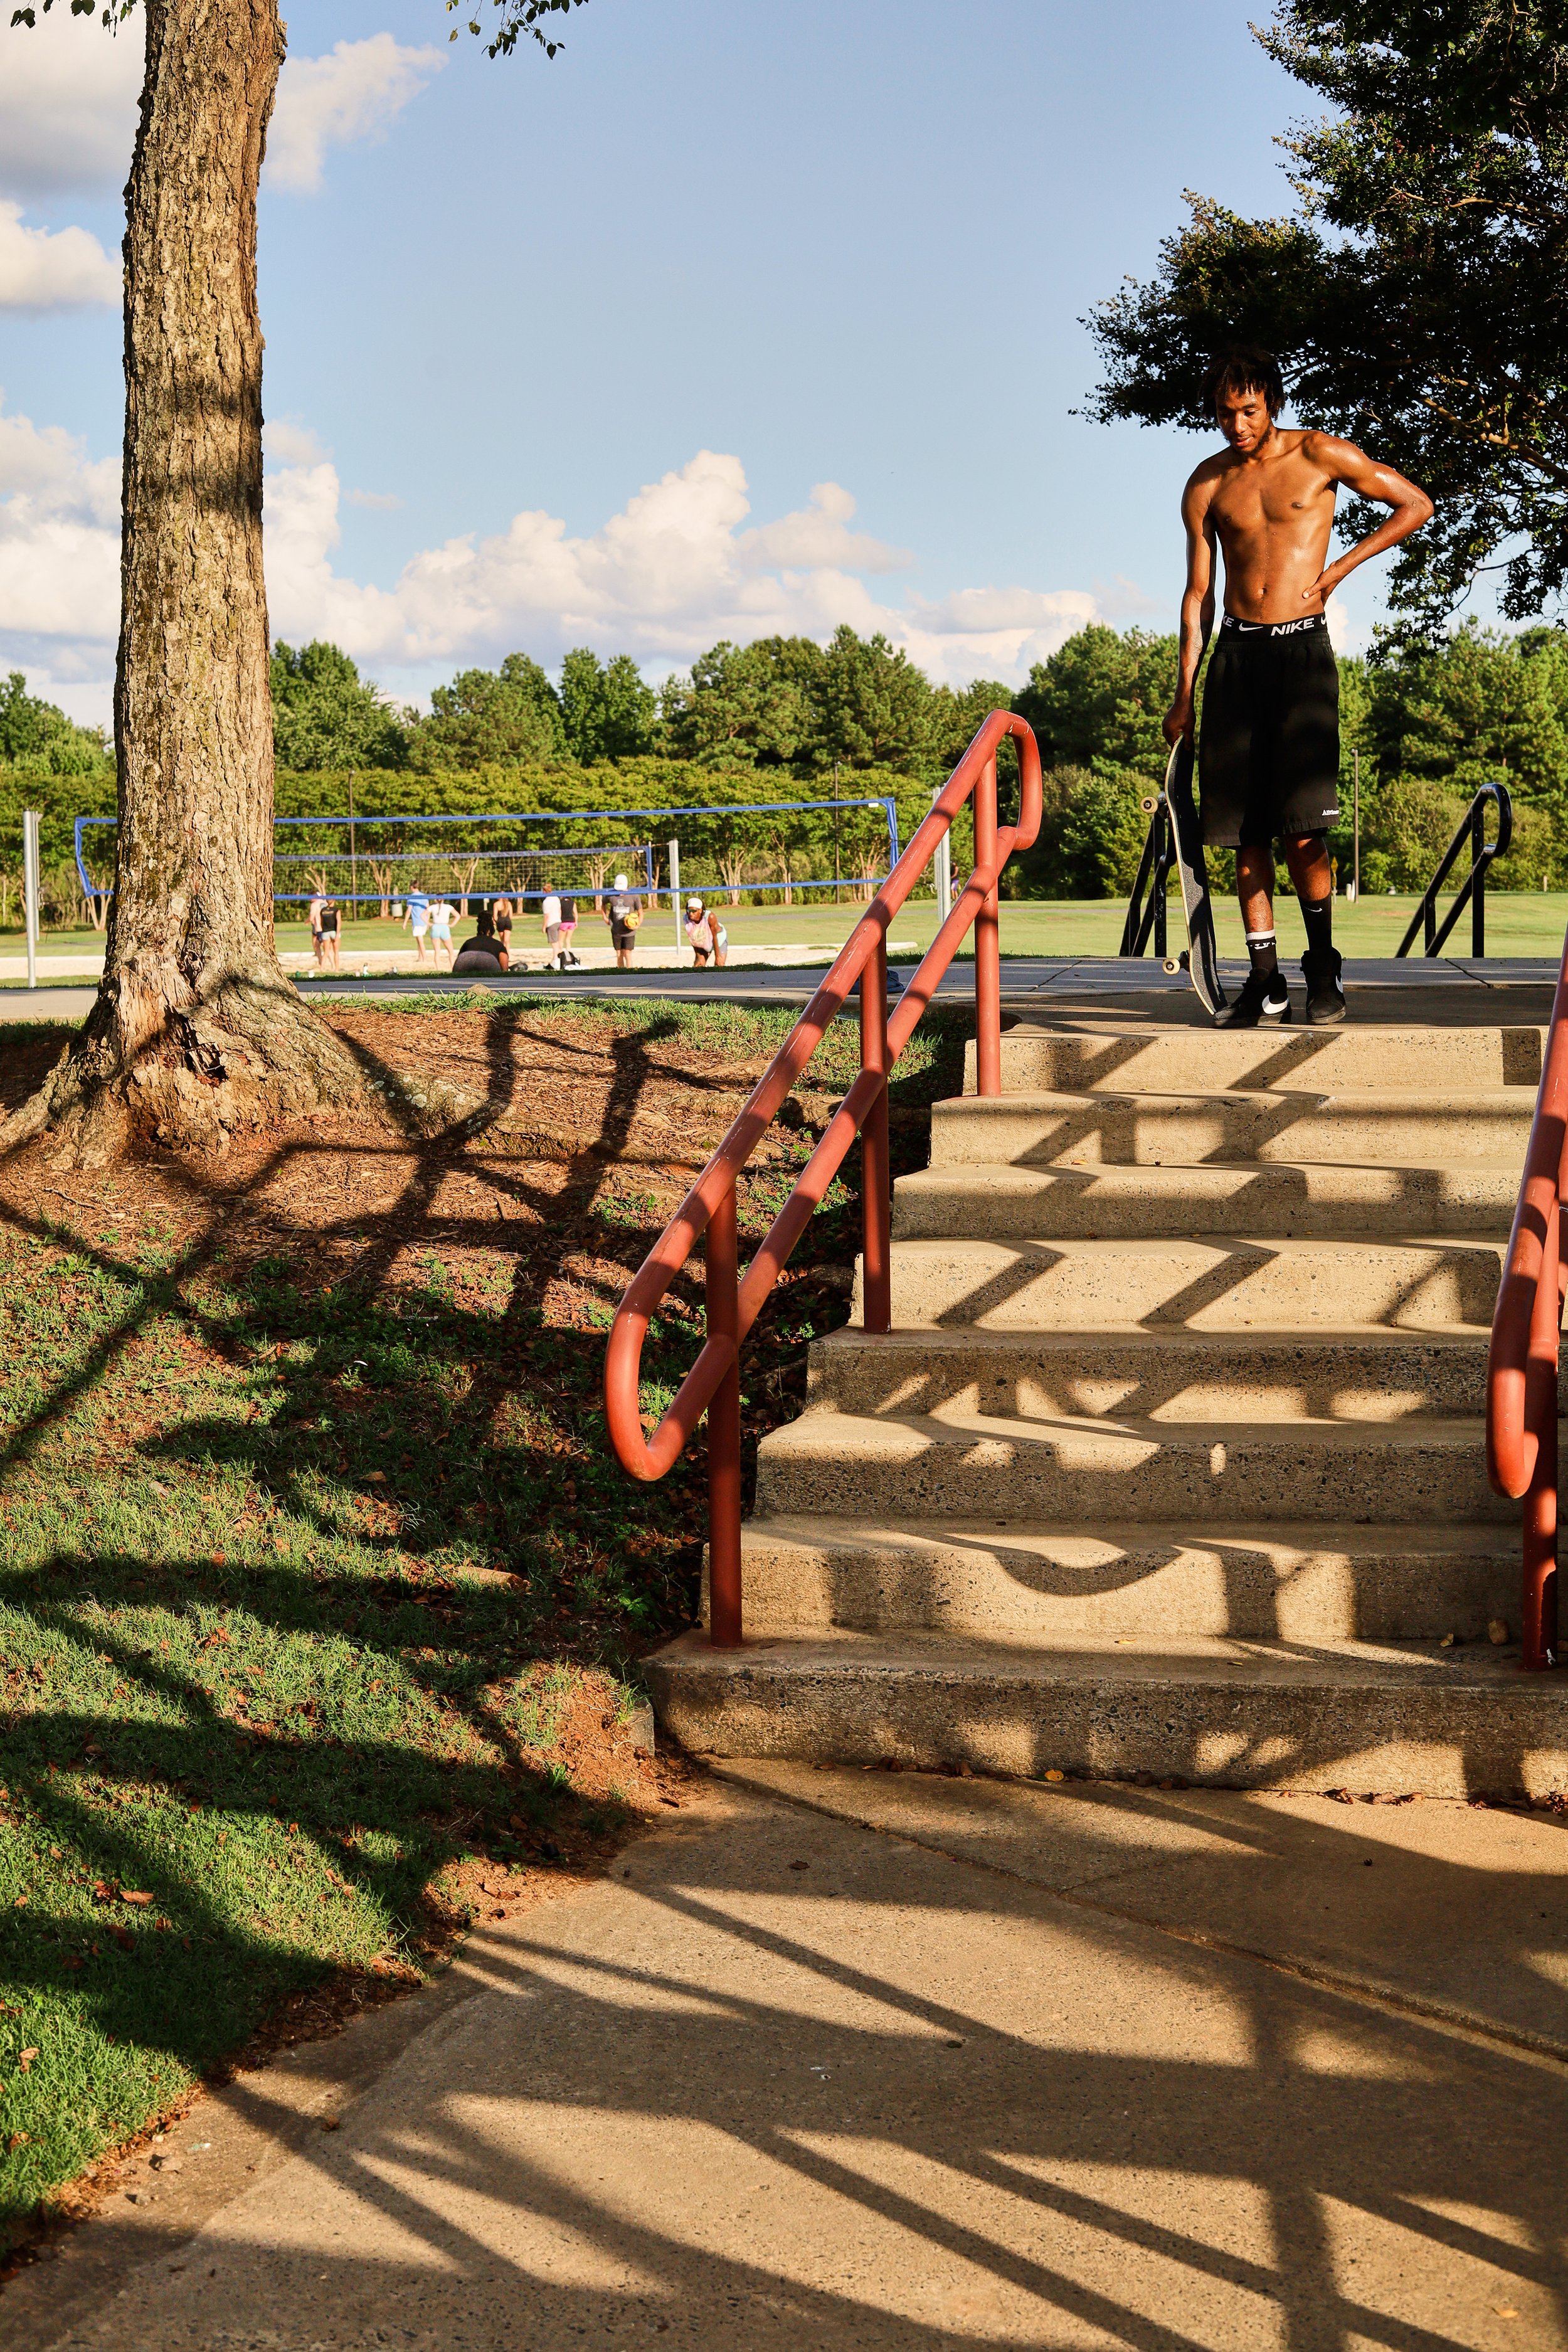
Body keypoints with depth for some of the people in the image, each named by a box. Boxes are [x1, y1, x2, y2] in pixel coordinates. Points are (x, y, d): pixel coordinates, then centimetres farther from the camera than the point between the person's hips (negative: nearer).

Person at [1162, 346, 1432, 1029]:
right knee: (1244, 829, 0)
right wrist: (1184, 691, 9)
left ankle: (1323, 966, 3)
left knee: (1301, 825, -13)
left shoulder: (1320, 455, 2)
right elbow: (1198, 594, 15)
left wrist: (1339, 567, 3)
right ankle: (1265, 981, 6)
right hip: (1235, 655, 4)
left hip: (1302, 649, -3)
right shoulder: (1207, 485, 11)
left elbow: (1415, 505, 9)